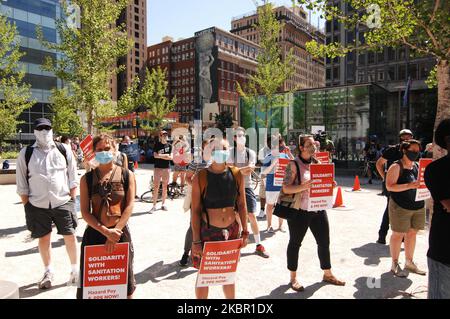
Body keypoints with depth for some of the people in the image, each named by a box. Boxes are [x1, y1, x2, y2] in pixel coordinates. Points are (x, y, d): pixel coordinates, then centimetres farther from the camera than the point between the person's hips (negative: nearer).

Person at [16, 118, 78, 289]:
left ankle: (75, 268, 26)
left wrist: (72, 199, -1)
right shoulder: (26, 153, 0)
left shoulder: (64, 150, 0)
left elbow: (72, 177, 4)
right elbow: (21, 184, 4)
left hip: (63, 202, 0)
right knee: (44, 238, 12)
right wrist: (26, 205, 1)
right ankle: (48, 272, 32)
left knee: (69, 236, 5)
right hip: (38, 205, 1)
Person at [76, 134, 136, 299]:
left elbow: (129, 206, -6)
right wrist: (105, 231, -15)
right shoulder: (87, 178, 1)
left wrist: (115, 232, -13)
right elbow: (85, 212, -4)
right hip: (94, 233, 1)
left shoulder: (126, 175, -1)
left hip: (120, 232, -1)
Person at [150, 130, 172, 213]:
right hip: (158, 168, -3)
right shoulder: (157, 145, 1)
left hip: (167, 168, 3)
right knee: (156, 187, -4)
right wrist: (166, 155, -9)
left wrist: (161, 155, -10)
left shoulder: (169, 145, 8)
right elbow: (155, 155, -13)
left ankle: (163, 204, 19)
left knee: (165, 187, 8)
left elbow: (171, 157, 0)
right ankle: (154, 206, 1)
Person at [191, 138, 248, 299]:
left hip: (231, 231, 3)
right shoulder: (200, 177, -12)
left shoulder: (236, 174, -2)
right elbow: (195, 211, -10)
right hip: (207, 232, -3)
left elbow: (241, 205, 5)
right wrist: (196, 241, -11)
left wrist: (244, 231, 4)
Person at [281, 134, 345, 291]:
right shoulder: (294, 165, -10)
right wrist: (304, 186, -29)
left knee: (324, 242, 14)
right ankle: (293, 278, 25)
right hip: (299, 211, -6)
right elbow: (286, 189, -15)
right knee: (295, 243, 8)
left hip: (318, 209, 6)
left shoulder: (317, 162, 8)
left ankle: (327, 274, 35)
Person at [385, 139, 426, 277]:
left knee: (412, 233, 15)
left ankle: (409, 262, 29)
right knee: (398, 234, 2)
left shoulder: (418, 166, 10)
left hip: (418, 206, 7)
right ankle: (395, 264, 15)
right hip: (400, 206, -7)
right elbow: (389, 186, -18)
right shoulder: (396, 167, -10)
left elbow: (421, 182, 21)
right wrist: (409, 186, -28)